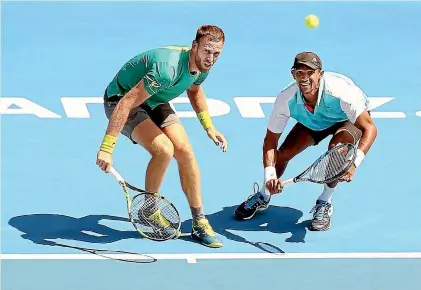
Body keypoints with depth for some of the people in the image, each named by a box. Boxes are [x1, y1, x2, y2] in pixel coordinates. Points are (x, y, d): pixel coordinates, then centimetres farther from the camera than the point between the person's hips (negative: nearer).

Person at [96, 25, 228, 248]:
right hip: (121, 100, -8)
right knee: (164, 150, -25)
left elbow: (194, 89, 16)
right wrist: (107, 148, -39)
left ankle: (199, 223, 7)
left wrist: (209, 127, 13)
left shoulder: (202, 65, -11)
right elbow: (127, 103, -38)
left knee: (184, 151, -5)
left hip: (154, 102, 8)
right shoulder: (168, 68, -39)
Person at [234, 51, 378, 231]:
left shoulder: (340, 92, -42)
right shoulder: (286, 99, -32)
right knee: (283, 153, -11)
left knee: (337, 146, -34)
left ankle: (324, 204, -12)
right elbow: (270, 140, -23)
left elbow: (370, 128, -41)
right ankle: (263, 197, 20)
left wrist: (354, 162, -56)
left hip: (349, 120, -3)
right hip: (313, 122, 3)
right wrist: (270, 175, -39)